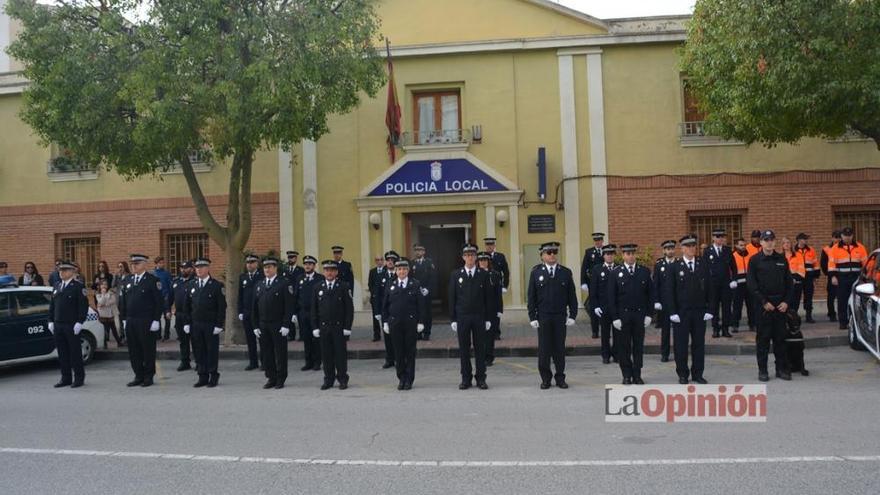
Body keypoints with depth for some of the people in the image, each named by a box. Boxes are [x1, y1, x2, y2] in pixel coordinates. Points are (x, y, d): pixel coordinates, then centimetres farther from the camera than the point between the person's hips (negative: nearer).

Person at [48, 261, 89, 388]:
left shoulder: (78, 287, -5)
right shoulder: (56, 287, 15)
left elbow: (83, 306, -10)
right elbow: (52, 305, 18)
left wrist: (79, 322, -17)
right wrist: (51, 321, 10)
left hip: (72, 325, -6)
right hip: (58, 325, 6)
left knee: (75, 352, -1)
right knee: (62, 353, 10)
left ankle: (79, 378, 7)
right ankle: (66, 378, 18)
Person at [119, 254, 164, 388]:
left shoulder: (152, 280, -5)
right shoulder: (128, 280, 12)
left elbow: (159, 302, -8)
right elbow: (123, 301, 15)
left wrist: (156, 320, -12)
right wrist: (124, 319, 10)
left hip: (146, 322, -5)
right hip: (130, 322, 6)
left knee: (148, 350, 2)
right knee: (133, 351, 9)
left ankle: (148, 377, 12)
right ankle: (139, 376, 19)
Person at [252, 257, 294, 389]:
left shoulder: (284, 283, -4)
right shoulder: (259, 285, 12)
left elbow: (289, 306, -9)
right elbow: (255, 307, 12)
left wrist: (286, 325, -15)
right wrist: (255, 326, 6)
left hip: (278, 326, -5)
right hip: (263, 326, 5)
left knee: (280, 353, 2)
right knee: (266, 353, 8)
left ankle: (280, 379, 12)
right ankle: (271, 378, 18)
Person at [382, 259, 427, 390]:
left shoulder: (416, 284, 0)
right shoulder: (391, 285, 7)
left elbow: (421, 304, -1)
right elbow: (385, 305, 10)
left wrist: (421, 322, -6)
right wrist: (385, 322, 4)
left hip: (410, 323, -2)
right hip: (395, 324, 2)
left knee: (410, 352, 3)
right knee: (398, 352, 6)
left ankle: (409, 379, 12)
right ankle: (401, 378, 17)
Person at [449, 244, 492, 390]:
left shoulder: (483, 275, 4)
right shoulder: (455, 274, 3)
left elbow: (487, 298, 4)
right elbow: (452, 298, 3)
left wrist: (488, 318, 0)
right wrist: (452, 319, -2)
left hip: (479, 317, 0)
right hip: (462, 317, 0)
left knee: (480, 348, 3)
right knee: (464, 349, 4)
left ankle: (481, 378, 12)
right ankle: (466, 379, 13)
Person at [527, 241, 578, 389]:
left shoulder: (566, 273, 5)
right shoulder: (536, 273, 2)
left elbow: (572, 296, 6)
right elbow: (531, 297, 1)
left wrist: (572, 315, -1)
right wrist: (532, 317, -4)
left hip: (560, 317, 1)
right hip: (543, 317, -1)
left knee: (560, 348, 6)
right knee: (544, 349, 3)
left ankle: (560, 378, 17)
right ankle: (545, 378, 13)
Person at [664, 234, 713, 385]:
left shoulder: (703, 265, 6)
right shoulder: (675, 266, -1)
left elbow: (709, 289, 6)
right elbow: (669, 291, -3)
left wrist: (709, 309, -1)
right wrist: (672, 312, -9)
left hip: (699, 311, 2)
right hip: (681, 312, -2)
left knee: (699, 344, 8)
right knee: (680, 344, 3)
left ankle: (697, 374, 18)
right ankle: (683, 374, 14)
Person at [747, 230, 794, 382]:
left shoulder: (781, 259, 8)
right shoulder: (755, 260, -2)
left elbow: (789, 282, 9)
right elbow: (752, 285, -6)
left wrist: (786, 301, -3)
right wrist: (764, 302, -11)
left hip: (780, 305, 3)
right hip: (762, 305, -3)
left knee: (780, 338, 7)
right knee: (763, 338, 1)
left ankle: (782, 369, 15)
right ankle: (762, 370, 8)